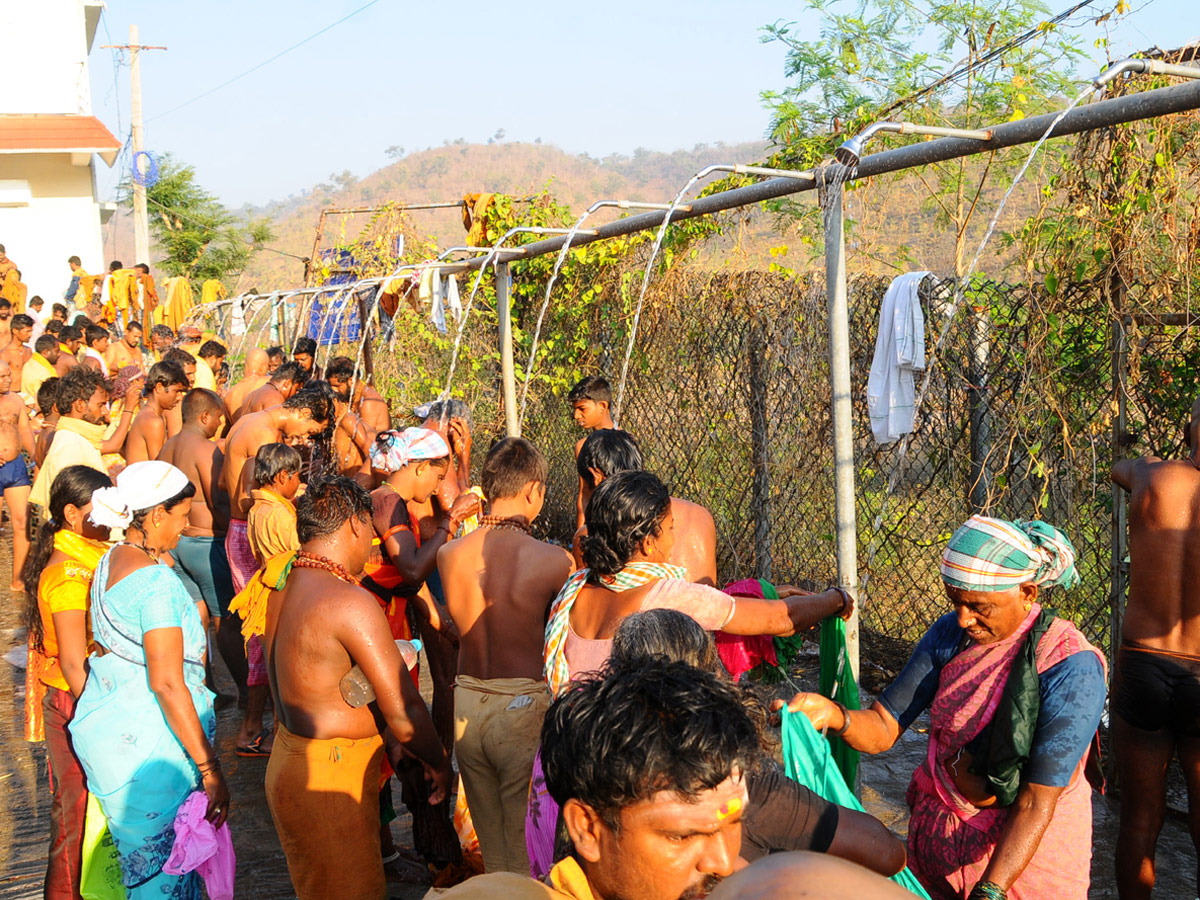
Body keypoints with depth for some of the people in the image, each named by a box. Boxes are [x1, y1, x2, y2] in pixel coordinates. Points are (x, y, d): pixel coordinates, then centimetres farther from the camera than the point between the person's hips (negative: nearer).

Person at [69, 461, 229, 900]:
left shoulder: (110, 560, 8)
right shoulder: (156, 581, -20)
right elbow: (167, 683, -23)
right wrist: (209, 768, -20)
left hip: (108, 727, 9)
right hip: (148, 740, -9)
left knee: (142, 856, 18)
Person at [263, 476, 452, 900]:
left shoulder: (283, 586, 4)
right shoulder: (351, 602, -23)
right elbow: (404, 713, -22)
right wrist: (439, 764, -5)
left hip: (289, 763, 9)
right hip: (331, 780, -9)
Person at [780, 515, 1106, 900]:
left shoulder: (1072, 669, -24)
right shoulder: (951, 633, -8)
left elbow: (1037, 804, -25)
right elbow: (882, 730, -9)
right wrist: (834, 715, -31)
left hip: (1028, 850, -4)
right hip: (938, 829, 5)